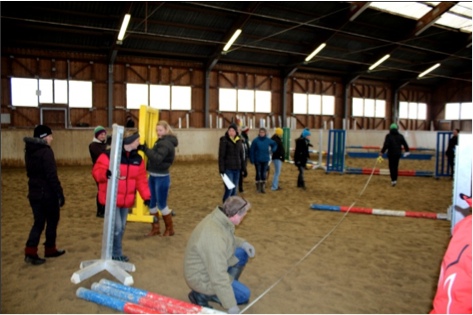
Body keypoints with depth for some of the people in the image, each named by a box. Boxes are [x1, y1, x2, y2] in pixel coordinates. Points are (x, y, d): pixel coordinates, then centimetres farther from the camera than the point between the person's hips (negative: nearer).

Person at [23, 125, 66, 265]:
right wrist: (60, 194, -18)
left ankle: (30, 252, 5)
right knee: (52, 221, 10)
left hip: (34, 193, 7)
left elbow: (31, 172, 17)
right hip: (47, 193, -7)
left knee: (38, 222, 12)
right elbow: (52, 176, -21)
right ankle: (50, 249, 21)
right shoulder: (45, 151, -17)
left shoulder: (29, 150, 9)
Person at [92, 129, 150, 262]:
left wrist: (146, 196, -3)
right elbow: (96, 171, -16)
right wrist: (105, 173, -38)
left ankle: (115, 253, 31)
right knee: (116, 227, -8)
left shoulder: (137, 159, 4)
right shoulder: (109, 155, -14)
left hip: (127, 200, 7)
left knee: (122, 228, 15)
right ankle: (116, 255, 10)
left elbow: (141, 180, 5)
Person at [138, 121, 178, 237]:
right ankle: (155, 228, 24)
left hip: (162, 178, -9)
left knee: (161, 205, 1)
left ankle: (170, 229, 18)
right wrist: (144, 149, 2)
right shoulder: (161, 141, 13)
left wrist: (145, 149, -34)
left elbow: (157, 158, -29)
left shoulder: (166, 143, -16)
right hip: (153, 176, 9)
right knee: (151, 203, 12)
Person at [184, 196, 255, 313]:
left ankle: (231, 285, 16)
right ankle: (201, 295, 2)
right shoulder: (214, 237, -38)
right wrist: (231, 306, -24)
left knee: (243, 253, 6)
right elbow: (218, 276, -33)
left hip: (212, 264, 9)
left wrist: (242, 243, -3)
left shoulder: (218, 217, -10)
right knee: (244, 294, -4)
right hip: (201, 278, -9)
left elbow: (228, 238, 14)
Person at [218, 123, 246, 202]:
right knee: (229, 190, -11)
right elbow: (221, 156, -9)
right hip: (228, 169, -5)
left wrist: (244, 168, 12)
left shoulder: (239, 141, 9)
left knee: (234, 190, 10)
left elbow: (241, 156, 15)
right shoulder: (224, 140, -6)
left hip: (237, 169, 5)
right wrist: (221, 169, -16)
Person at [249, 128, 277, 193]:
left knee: (264, 174, 5)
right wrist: (252, 160, -11)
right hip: (257, 160, -3)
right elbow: (252, 150, -7)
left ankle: (263, 187, 14)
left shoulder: (268, 140, 1)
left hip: (265, 160, 3)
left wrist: (273, 149, -1)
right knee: (258, 173, 2)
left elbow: (275, 144, 19)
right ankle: (258, 187, 15)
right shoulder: (255, 140, -9)